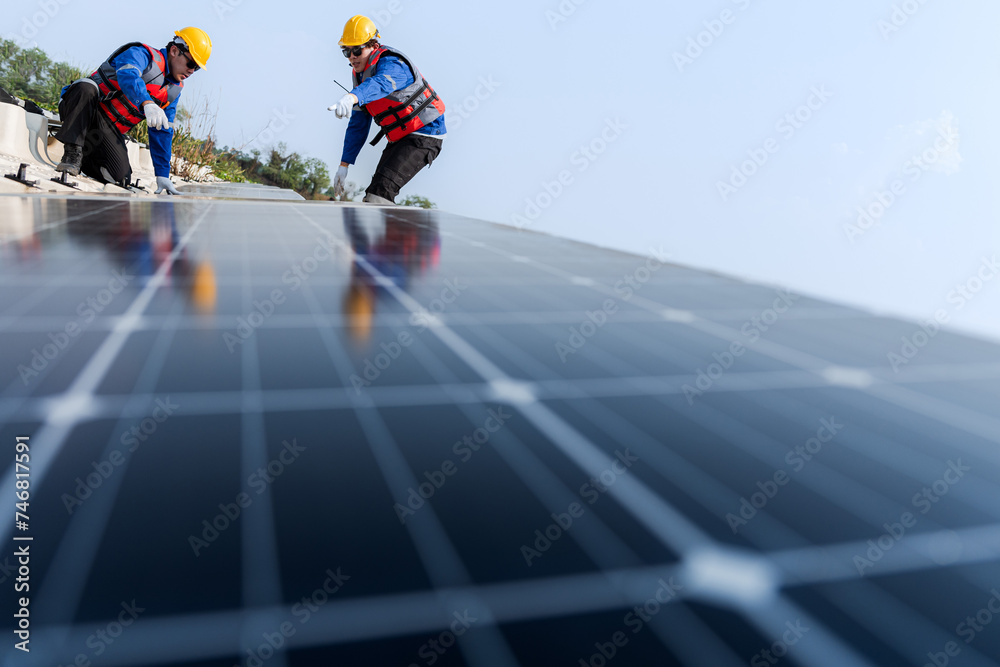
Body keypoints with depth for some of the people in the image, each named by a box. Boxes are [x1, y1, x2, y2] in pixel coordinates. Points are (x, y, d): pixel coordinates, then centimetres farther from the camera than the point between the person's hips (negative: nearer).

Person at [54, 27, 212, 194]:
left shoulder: (175, 89, 9)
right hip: (80, 110, -5)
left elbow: (162, 133, 11)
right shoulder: (142, 54, -11)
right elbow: (128, 75, -36)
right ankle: (72, 152, -29)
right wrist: (147, 103, -57)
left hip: (109, 130, 5)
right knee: (86, 88, -39)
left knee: (121, 176, -19)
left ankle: (83, 158, 12)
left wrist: (163, 175, 4)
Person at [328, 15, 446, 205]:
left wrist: (351, 98, -66)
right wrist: (344, 165, 9)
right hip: (399, 139, 10)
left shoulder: (391, 63, -19)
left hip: (423, 136, -10)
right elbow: (358, 125, 13)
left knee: (382, 188, -25)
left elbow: (381, 84, -46)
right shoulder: (360, 74, 8)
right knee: (375, 190, 11)